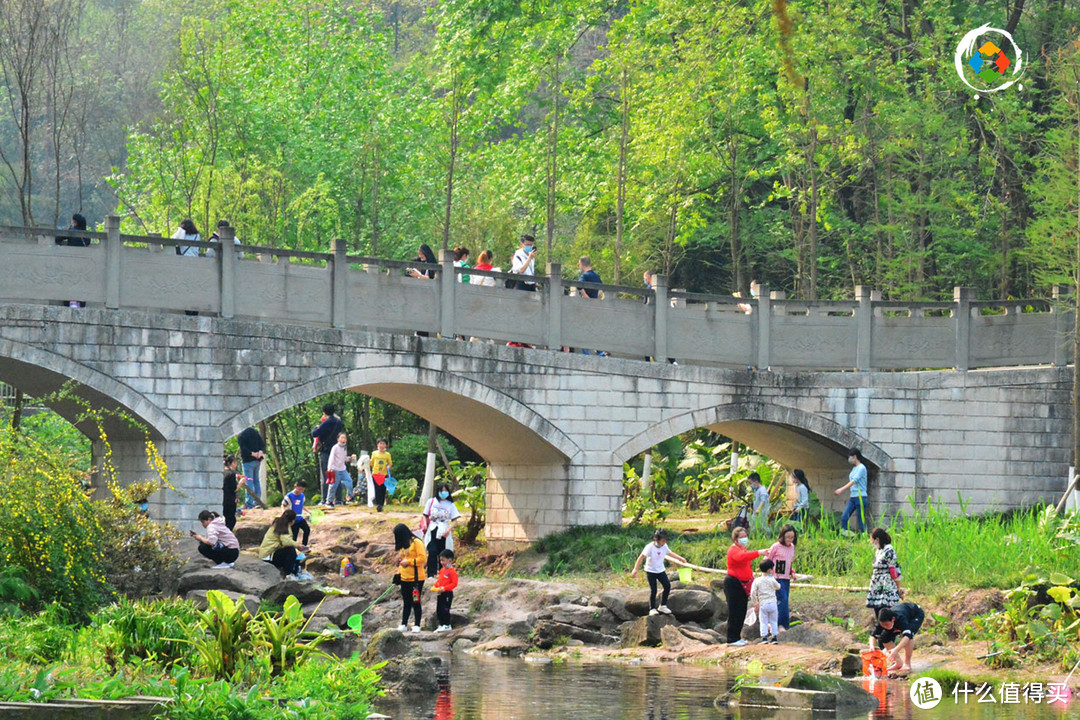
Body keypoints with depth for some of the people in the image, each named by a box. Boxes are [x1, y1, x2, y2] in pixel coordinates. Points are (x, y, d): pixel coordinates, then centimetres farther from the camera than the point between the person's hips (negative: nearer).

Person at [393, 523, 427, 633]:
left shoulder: (416, 542, -11)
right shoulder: (402, 545, 14)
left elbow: (422, 558, -17)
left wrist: (408, 561, -17)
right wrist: (398, 573, 10)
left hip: (416, 578, -7)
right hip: (405, 578, 7)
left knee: (415, 602, -2)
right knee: (406, 602, 12)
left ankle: (417, 625, 5)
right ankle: (404, 624, 16)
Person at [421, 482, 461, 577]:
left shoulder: (450, 505, 6)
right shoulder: (431, 502, 8)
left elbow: (454, 520, 3)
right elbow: (425, 515, 13)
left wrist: (449, 530, -14)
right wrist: (425, 524, -7)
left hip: (444, 533, 0)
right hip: (432, 531, 0)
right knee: (432, 552, -13)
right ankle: (431, 574, -13)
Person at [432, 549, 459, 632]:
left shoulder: (452, 571, -14)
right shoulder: (442, 570, 12)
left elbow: (454, 584, -16)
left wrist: (444, 588, -24)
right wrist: (435, 586, 6)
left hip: (447, 593, -9)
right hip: (440, 594, 9)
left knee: (445, 609, -5)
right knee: (439, 610, 11)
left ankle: (447, 625, 4)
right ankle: (441, 625, 20)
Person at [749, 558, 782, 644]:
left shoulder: (757, 581, -4)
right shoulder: (772, 580, -6)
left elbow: (753, 593, -5)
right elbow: (778, 587, 13)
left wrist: (755, 603, 8)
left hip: (762, 604, 0)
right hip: (772, 603, 0)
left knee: (763, 621, 3)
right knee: (773, 621, 10)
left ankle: (764, 637, -3)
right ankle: (774, 636, 10)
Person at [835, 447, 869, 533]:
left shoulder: (861, 468, -10)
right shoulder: (854, 469, 16)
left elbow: (854, 481, -21)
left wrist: (842, 489, -29)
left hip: (860, 497, -9)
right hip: (853, 498, 9)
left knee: (861, 521, -5)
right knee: (844, 518, -3)